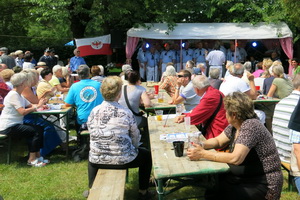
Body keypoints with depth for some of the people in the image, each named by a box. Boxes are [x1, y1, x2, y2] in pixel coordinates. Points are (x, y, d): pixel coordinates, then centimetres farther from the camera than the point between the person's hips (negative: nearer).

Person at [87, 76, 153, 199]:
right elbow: (135, 138, -4)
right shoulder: (126, 113, -14)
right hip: (123, 160, -3)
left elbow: (91, 134, 5)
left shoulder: (94, 112, -6)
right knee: (147, 155, 25)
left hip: (97, 160, 3)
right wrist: (132, 148, 17)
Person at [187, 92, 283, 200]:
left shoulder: (251, 126, -22)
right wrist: (201, 146, -6)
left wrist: (203, 154, -25)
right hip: (243, 178, 8)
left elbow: (235, 158, -30)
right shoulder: (235, 126, 4)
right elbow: (218, 141, 15)